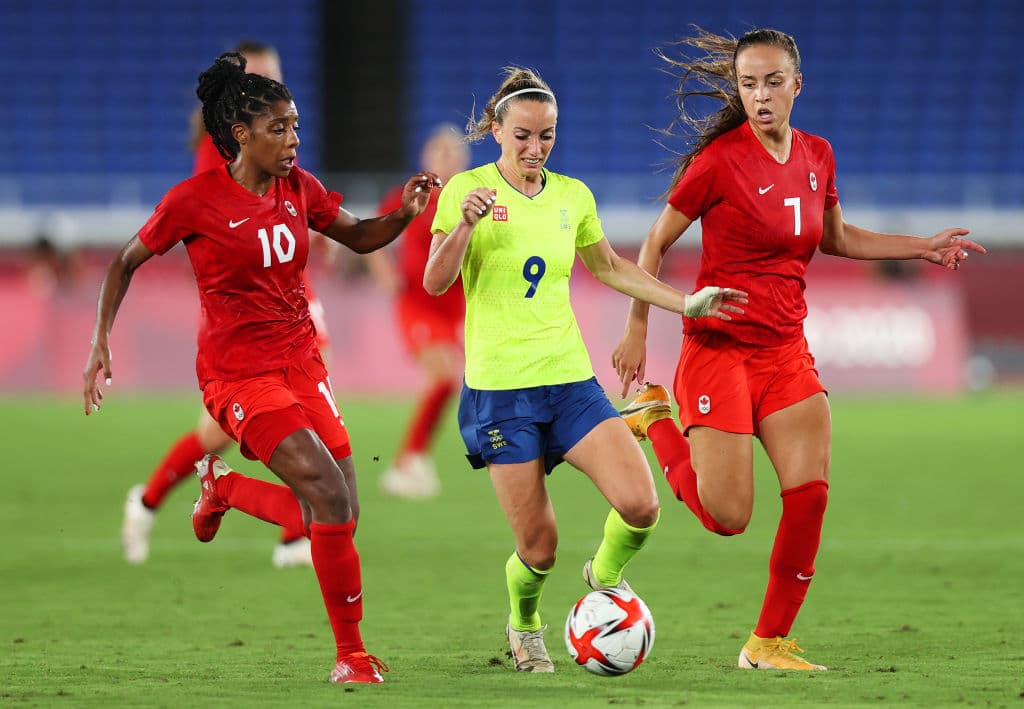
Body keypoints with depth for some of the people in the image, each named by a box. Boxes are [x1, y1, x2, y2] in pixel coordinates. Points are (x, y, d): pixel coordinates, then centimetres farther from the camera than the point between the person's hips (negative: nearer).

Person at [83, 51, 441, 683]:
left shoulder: (298, 188, 4)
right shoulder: (195, 200, -11)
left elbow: (359, 237, 17)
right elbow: (127, 262, 0)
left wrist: (405, 215, -4)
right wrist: (101, 342, -5)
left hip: (301, 363, 6)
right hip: (239, 375, -6)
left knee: (339, 514, 1)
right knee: (331, 495, -21)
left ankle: (223, 487, 29)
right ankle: (352, 656, -8)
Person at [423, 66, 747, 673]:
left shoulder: (572, 196, 8)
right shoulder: (467, 189, -4)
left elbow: (610, 268, 24)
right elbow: (435, 282, -11)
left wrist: (685, 303, 17)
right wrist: (466, 223, -26)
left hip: (570, 379, 4)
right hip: (500, 389, -4)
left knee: (640, 507, -15)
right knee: (539, 548, -5)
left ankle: (605, 575, 18)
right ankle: (525, 626, 29)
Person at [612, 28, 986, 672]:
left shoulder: (817, 156, 6)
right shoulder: (721, 161, -13)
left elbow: (835, 237, 24)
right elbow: (656, 243, -4)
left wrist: (923, 248, 16)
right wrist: (637, 331, -6)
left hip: (787, 351, 5)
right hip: (719, 348, -5)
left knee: (810, 494, -8)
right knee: (728, 518, -7)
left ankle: (770, 642, 6)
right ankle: (653, 418, 21)